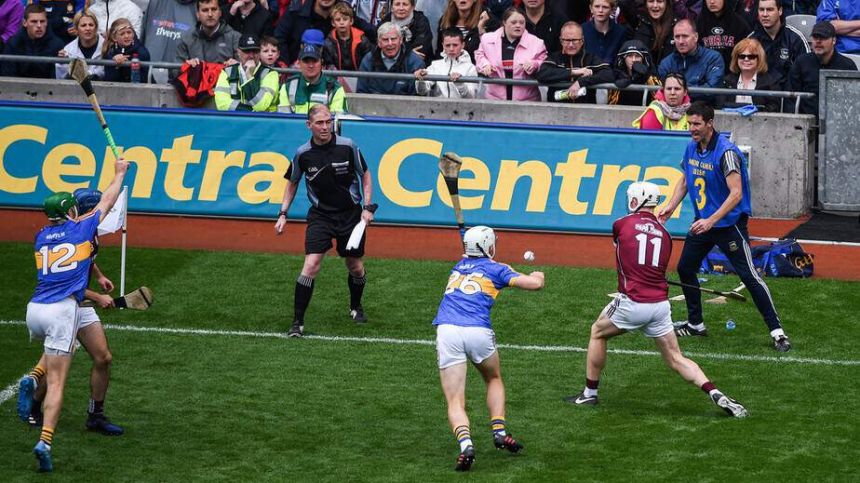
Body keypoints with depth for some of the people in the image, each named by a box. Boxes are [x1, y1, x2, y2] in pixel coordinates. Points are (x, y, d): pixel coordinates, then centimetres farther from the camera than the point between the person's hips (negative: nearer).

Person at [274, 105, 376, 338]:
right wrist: (283, 214, 3)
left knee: (355, 267, 9)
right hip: (320, 214, -1)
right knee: (311, 264, -16)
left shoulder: (347, 146, -10)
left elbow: (365, 175, 4)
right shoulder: (303, 153, -7)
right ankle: (298, 322, -12)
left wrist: (367, 207, -4)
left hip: (350, 213, 1)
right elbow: (292, 183, 10)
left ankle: (356, 307, 40)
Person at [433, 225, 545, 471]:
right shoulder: (495, 268, 15)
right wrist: (537, 275, 32)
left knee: (455, 402, -2)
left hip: (447, 330, 1)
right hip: (477, 331, -1)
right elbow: (535, 284, 8)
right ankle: (499, 431, 14)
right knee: (494, 380, 29)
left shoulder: (459, 266, 28)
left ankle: (465, 443, -28)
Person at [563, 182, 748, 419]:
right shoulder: (664, 234, 11)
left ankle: (590, 393, 24)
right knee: (676, 359, 8)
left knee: (598, 333, 22)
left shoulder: (620, 225, 2)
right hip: (660, 304, 3)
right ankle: (716, 394, -10)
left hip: (632, 302, -3)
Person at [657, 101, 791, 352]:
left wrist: (711, 221, -34)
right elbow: (685, 181, 19)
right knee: (685, 268, 14)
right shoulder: (692, 148, 3)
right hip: (702, 222, 8)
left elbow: (736, 194, -28)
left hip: (729, 223, -8)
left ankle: (777, 331, -9)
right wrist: (670, 207, 3)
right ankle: (695, 324, 30)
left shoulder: (726, 152, -22)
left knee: (749, 276, -11)